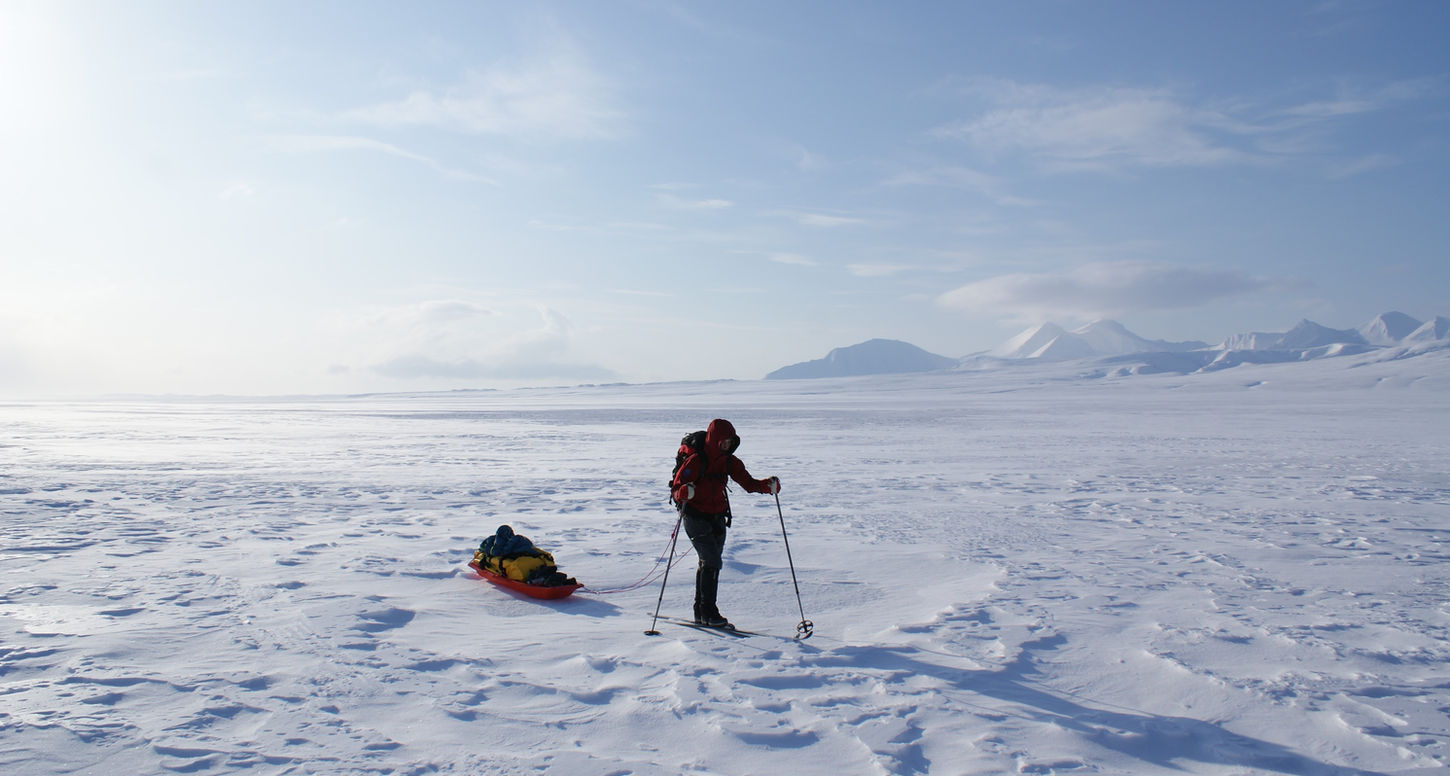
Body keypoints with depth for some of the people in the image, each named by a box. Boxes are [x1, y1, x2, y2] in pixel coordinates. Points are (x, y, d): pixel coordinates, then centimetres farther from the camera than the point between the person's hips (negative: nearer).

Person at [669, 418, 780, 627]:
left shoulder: (729, 461, 1)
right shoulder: (696, 460, -18)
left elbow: (748, 483, 3)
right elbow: (676, 488, -19)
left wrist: (768, 485, -15)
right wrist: (685, 493, -42)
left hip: (717, 517, 7)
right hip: (695, 517, -6)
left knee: (709, 563, 11)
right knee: (712, 562, -13)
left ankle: (701, 611, 22)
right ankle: (708, 612, -4)